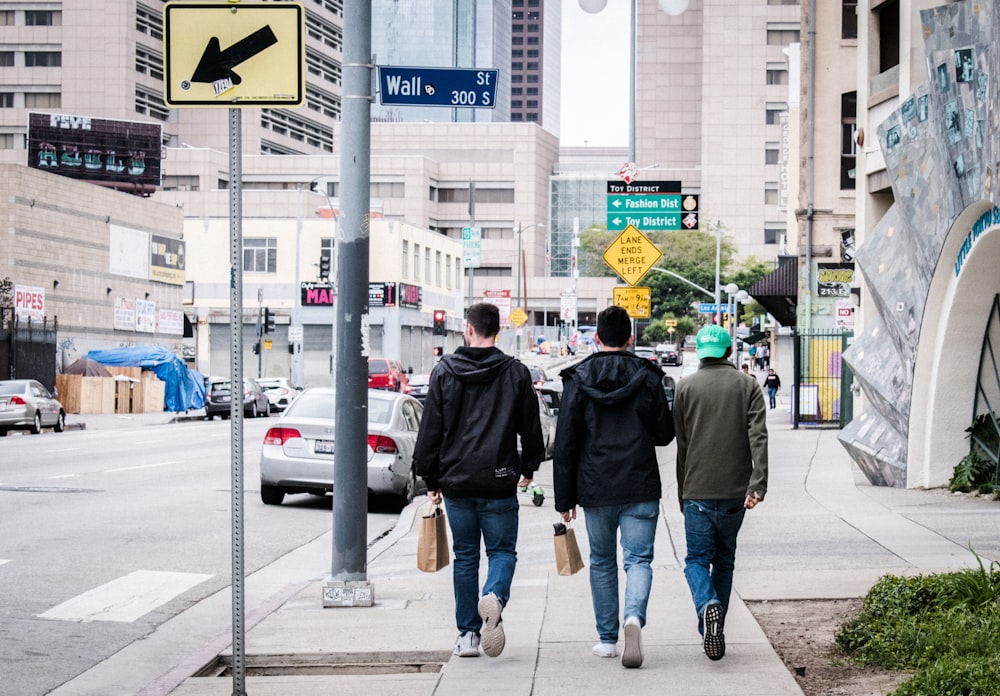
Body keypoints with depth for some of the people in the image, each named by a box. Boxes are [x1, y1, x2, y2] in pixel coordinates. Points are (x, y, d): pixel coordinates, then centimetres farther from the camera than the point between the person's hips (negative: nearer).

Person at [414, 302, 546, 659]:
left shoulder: (444, 372, 1)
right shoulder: (516, 373, 0)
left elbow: (430, 430, 2)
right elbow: (531, 427, 7)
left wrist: (431, 480, 10)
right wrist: (529, 467, 23)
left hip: (456, 481, 1)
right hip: (499, 482, -1)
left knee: (465, 555, 11)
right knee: (502, 549, 8)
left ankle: (468, 632, 11)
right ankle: (494, 596, -23)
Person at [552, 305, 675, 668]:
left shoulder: (578, 380, -1)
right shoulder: (648, 377, -1)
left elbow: (565, 445, -1)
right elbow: (665, 433, 5)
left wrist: (564, 498, 4)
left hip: (595, 489, 1)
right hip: (641, 488, -1)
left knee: (602, 561, 15)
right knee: (638, 558, 1)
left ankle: (607, 638, 18)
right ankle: (635, 616, -26)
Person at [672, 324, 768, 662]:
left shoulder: (685, 387, 2)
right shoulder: (748, 385, 4)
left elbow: (681, 444, 5)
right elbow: (758, 438, -9)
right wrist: (758, 484, -15)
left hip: (697, 492, -2)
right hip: (735, 492, 2)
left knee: (697, 559, 4)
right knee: (724, 560, 15)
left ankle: (708, 606, -25)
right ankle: (716, 631, 16)